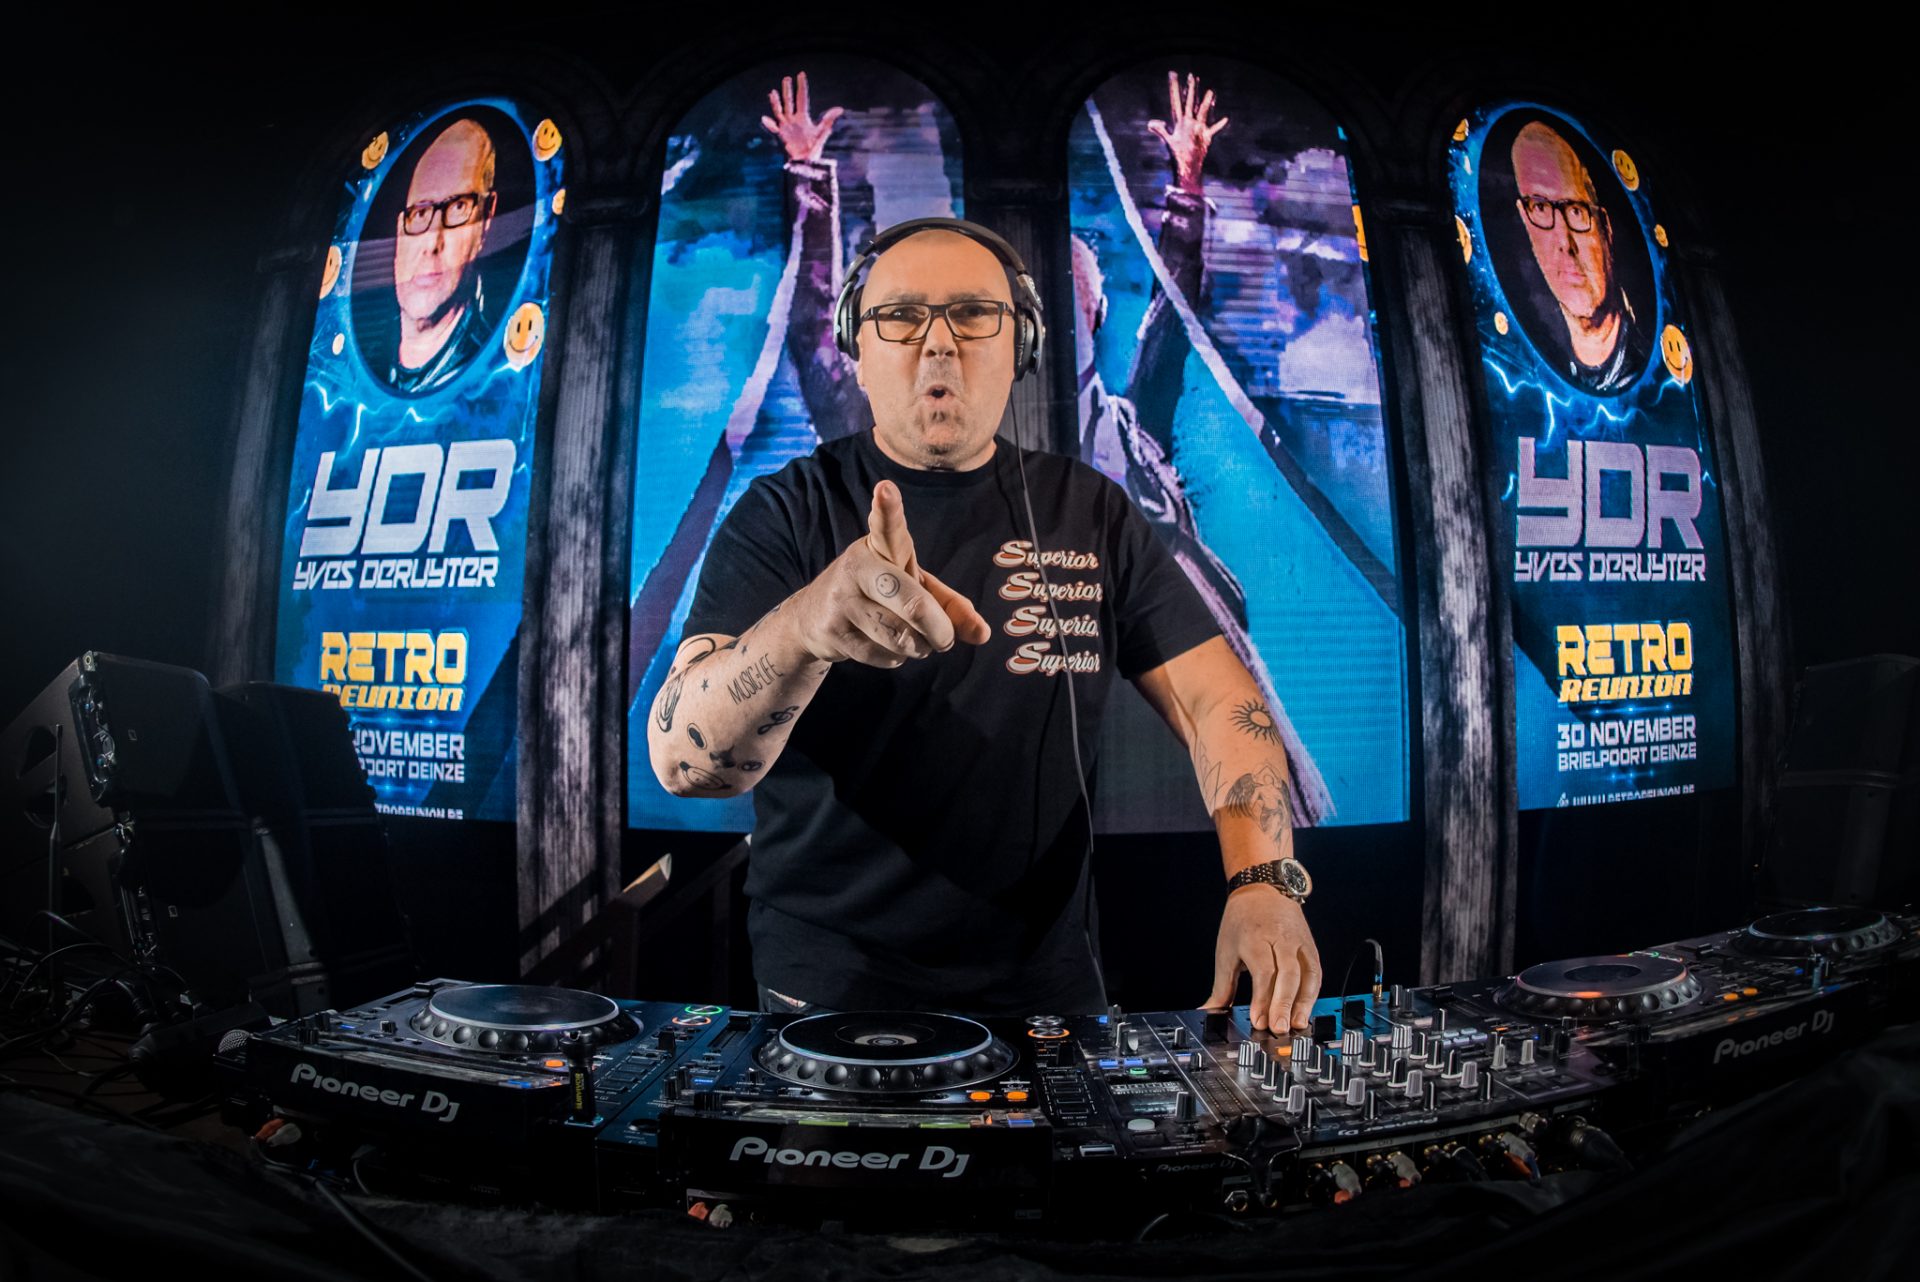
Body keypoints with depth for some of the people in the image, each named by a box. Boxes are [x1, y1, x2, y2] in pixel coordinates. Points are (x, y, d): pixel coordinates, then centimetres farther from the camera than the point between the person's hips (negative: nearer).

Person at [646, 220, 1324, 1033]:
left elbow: (1218, 700, 3)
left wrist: (1264, 880, -16)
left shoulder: (1092, 514, 7)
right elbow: (681, 760, -16)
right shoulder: (784, 516, -3)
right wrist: (803, 626, -37)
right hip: (829, 991, -2)